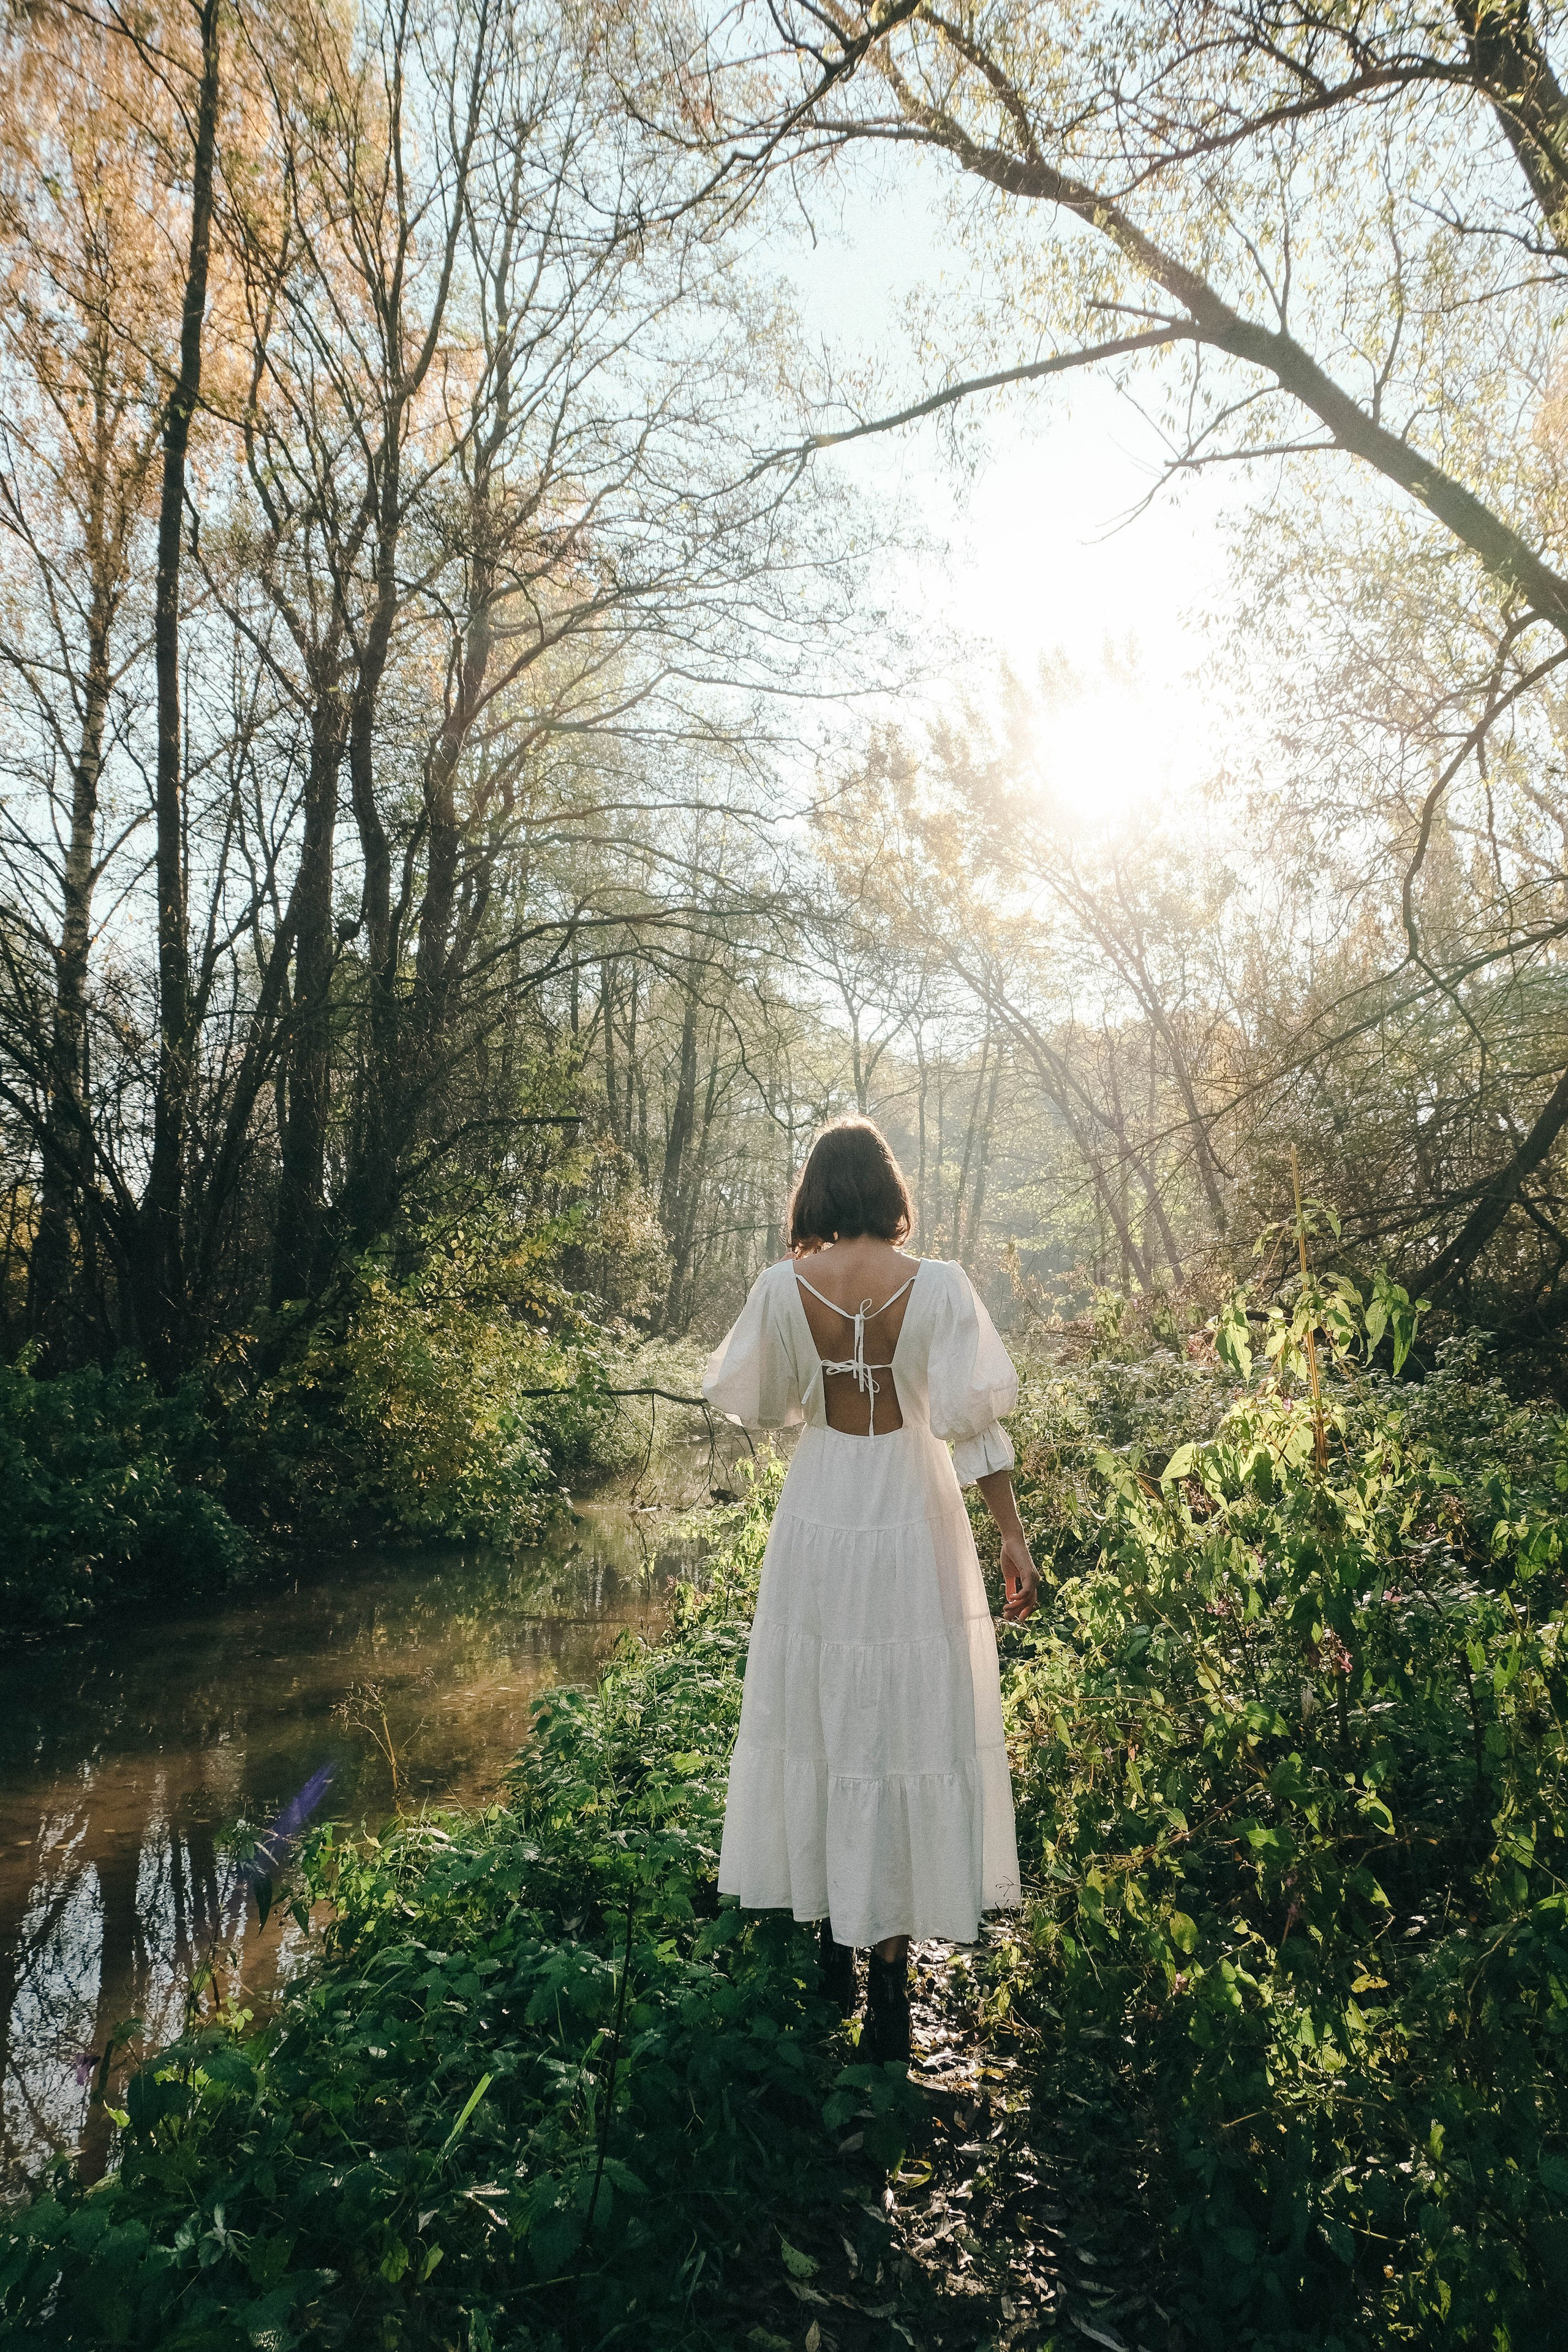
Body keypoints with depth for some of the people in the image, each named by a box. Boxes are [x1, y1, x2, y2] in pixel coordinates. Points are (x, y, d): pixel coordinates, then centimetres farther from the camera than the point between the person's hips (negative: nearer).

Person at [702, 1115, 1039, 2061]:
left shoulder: (784, 1286, -6)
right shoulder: (937, 1284, -10)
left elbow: (744, 1398, 6)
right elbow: (972, 1417, -11)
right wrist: (1014, 1533, -3)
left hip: (818, 1518, 2)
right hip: (913, 1520, -1)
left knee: (817, 1719, 16)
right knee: (910, 1725, 9)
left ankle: (834, 1946, 31)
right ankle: (891, 1965, 15)